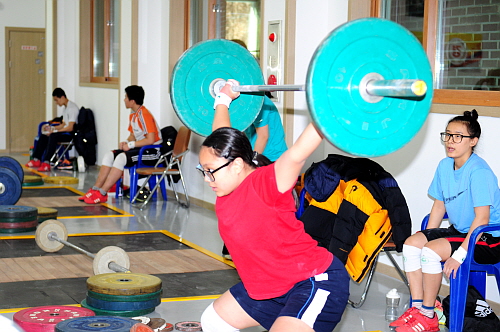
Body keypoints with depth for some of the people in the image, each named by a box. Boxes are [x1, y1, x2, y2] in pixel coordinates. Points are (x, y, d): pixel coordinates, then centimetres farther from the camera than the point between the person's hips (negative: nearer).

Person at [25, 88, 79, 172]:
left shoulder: (72, 108, -17)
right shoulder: (65, 108, 15)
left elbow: (70, 128, -23)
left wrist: (54, 131, -20)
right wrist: (51, 128, 6)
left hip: (72, 134, -11)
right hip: (65, 132, 11)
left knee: (53, 136, -32)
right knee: (43, 136, 6)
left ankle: (46, 163, -37)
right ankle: (36, 160, 4)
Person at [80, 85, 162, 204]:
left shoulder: (145, 115, -17)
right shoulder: (133, 115, 13)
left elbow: (150, 140, -23)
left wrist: (131, 145, -18)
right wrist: (126, 142, -2)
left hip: (152, 151, -10)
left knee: (122, 157, -29)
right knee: (109, 155, -2)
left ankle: (102, 194, -27)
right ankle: (95, 189, -7)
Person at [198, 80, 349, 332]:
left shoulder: (266, 183, -22)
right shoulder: (228, 188, -1)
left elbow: (297, 153, -39)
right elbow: (221, 135, 15)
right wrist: (223, 100, 26)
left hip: (317, 283, -10)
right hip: (270, 287, 10)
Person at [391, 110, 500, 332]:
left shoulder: (479, 171, -21)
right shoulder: (445, 166, 4)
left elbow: (482, 218, -24)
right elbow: (439, 205, 13)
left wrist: (459, 255, -27)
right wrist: (426, 238, 7)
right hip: (459, 230, 8)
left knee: (432, 251, -25)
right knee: (411, 243, -8)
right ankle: (417, 306, -2)